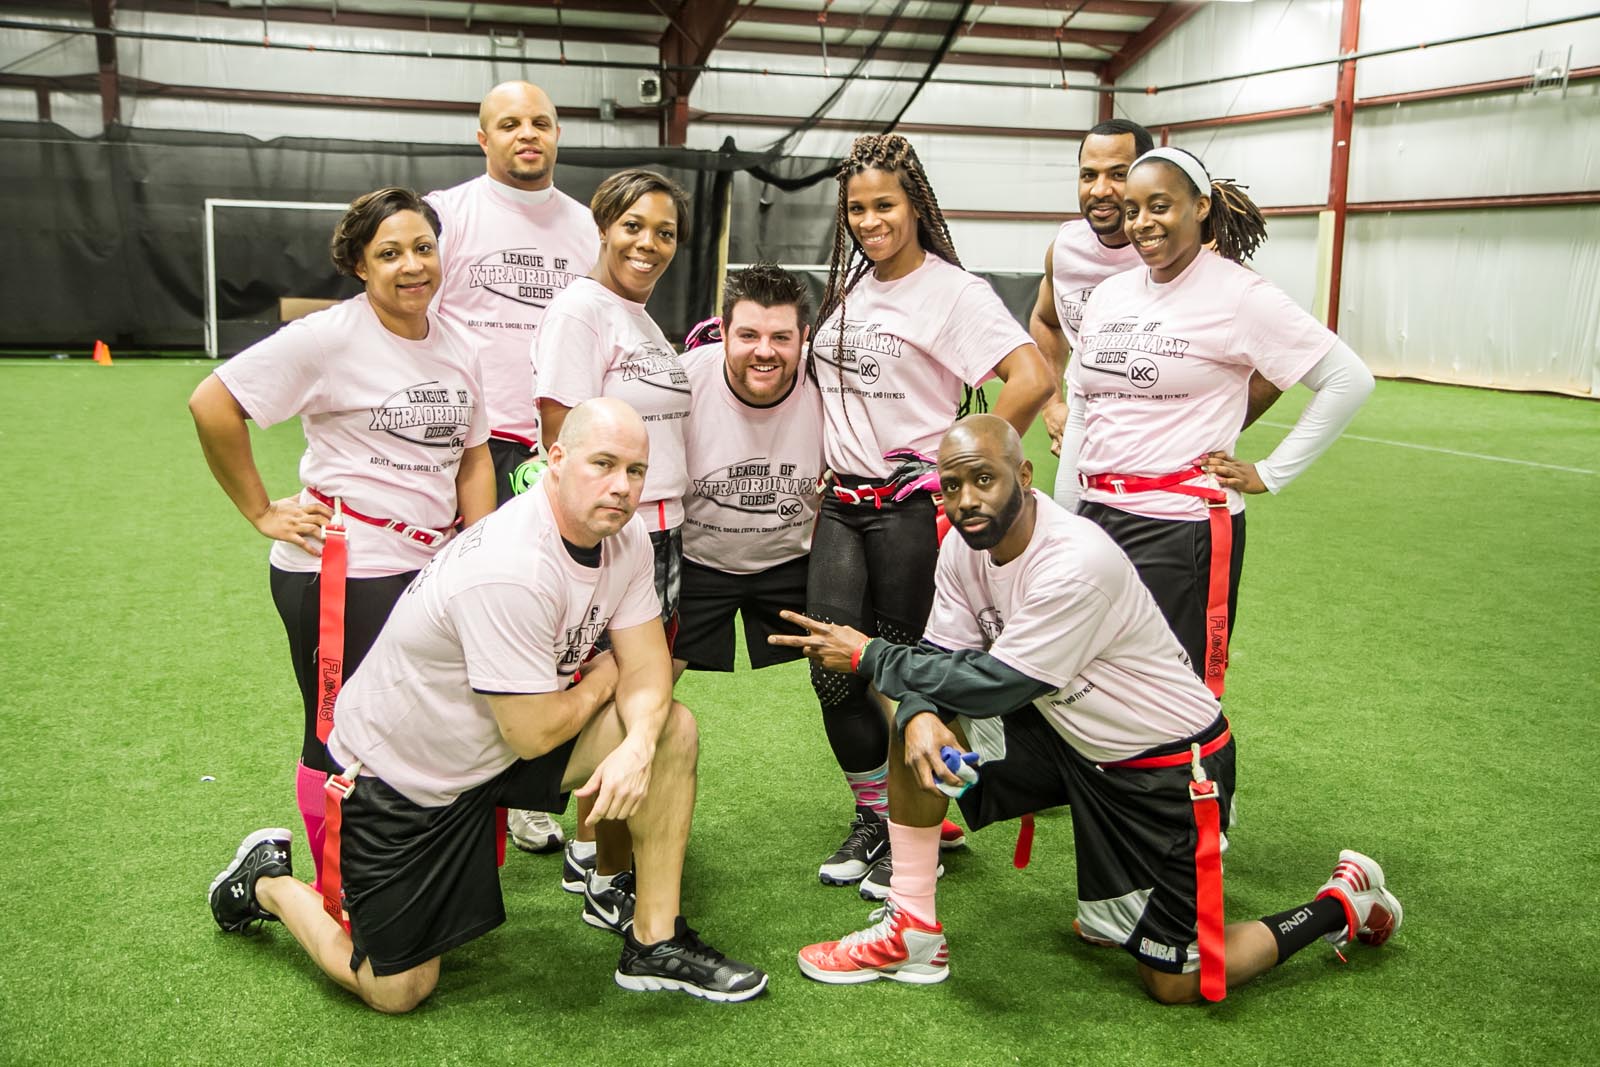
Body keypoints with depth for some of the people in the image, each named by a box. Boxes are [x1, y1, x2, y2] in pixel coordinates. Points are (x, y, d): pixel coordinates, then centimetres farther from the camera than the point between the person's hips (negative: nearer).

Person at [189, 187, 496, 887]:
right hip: (340, 573, -6)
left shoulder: (457, 350, 10)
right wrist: (263, 512, -9)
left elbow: (473, 457, 18)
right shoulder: (330, 338, -10)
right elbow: (212, 404, -12)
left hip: (429, 568, 6)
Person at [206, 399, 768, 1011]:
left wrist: (637, 745, -27)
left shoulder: (625, 542, -7)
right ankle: (268, 882, 27)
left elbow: (646, 670, -5)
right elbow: (533, 735, -27)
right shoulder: (510, 569, -33)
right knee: (398, 992, 1)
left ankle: (656, 944, 0)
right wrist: (603, 678, -8)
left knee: (671, 729, -10)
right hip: (397, 775, -7)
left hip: (495, 748, 7)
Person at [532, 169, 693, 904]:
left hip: (661, 531, 9)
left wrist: (665, 531, 18)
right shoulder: (580, 311, -11)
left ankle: (589, 853, 28)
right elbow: (563, 440, -16)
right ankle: (608, 882, 12)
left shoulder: (645, 319, 16)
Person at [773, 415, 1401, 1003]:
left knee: (1175, 985, 0)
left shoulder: (1077, 561, -32)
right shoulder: (964, 545, -8)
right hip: (1071, 737, 7)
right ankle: (912, 934, -1)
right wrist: (918, 715, -28)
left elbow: (998, 686, -29)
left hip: (1169, 766, -7)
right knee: (921, 722, -11)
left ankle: (1342, 905, 22)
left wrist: (870, 657, -22)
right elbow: (941, 654, -5)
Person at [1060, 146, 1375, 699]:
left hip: (1182, 529, -6)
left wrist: (1270, 474, -6)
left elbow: (1348, 380, -7)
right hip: (1096, 516, 6)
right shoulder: (1108, 294, 11)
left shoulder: (1236, 293, -7)